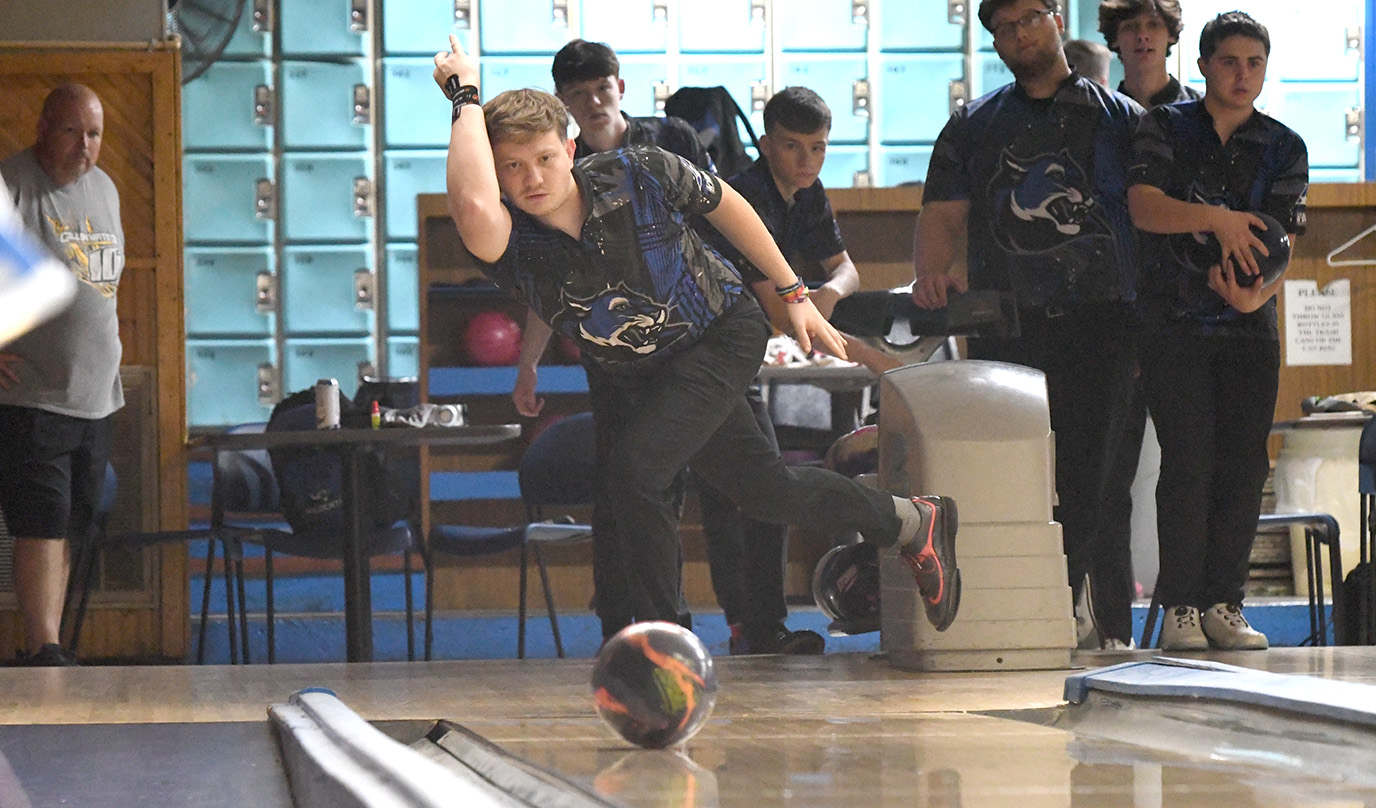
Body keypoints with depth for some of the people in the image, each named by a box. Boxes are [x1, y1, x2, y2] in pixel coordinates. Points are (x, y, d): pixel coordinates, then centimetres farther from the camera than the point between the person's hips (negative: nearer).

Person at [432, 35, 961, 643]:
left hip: (722, 335, -3)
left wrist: (794, 294, -1)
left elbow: (723, 205, -6)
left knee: (636, 467, -25)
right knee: (765, 492, 15)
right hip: (626, 374, 3)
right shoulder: (511, 243, -28)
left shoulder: (637, 174, -27)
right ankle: (910, 523, 40)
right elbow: (472, 206, -55)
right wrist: (466, 95, -42)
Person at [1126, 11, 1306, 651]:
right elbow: (1143, 207, -12)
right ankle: (1180, 607, -3)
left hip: (1250, 328, 3)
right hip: (1174, 324, -3)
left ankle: (1223, 603, 7)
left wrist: (1256, 293, -20)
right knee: (1188, 462, -8)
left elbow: (1282, 244, 1)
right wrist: (1218, 220, -26)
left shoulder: (1284, 148, 8)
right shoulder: (1166, 128, 3)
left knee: (1243, 464, -1)